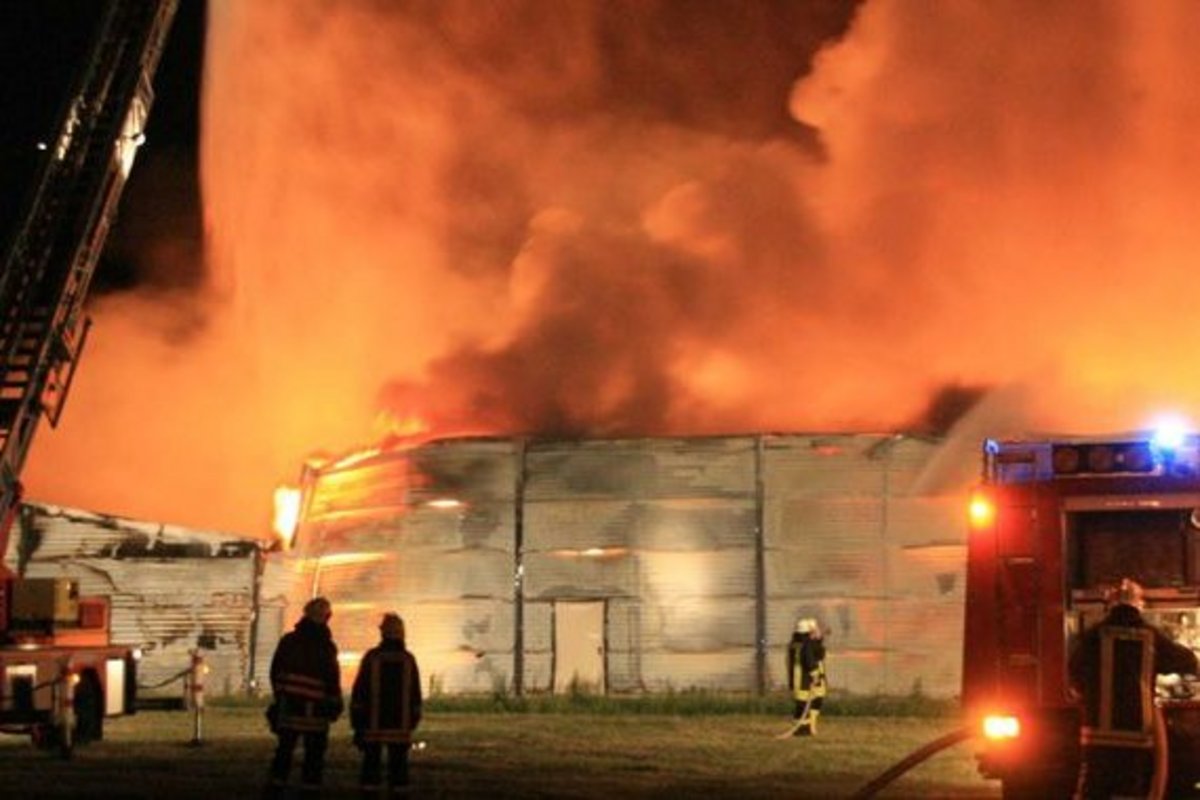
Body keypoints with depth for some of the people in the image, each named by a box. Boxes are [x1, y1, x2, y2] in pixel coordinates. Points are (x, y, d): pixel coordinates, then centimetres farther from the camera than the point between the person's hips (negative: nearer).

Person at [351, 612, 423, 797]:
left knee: (371, 763, 2)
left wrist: (356, 722, 1)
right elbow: (415, 695, 4)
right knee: (398, 766, 5)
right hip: (400, 726, 1)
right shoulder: (408, 660, 1)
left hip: (373, 725, -1)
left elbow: (358, 692, -4)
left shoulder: (371, 657, -4)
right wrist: (413, 722, 13)